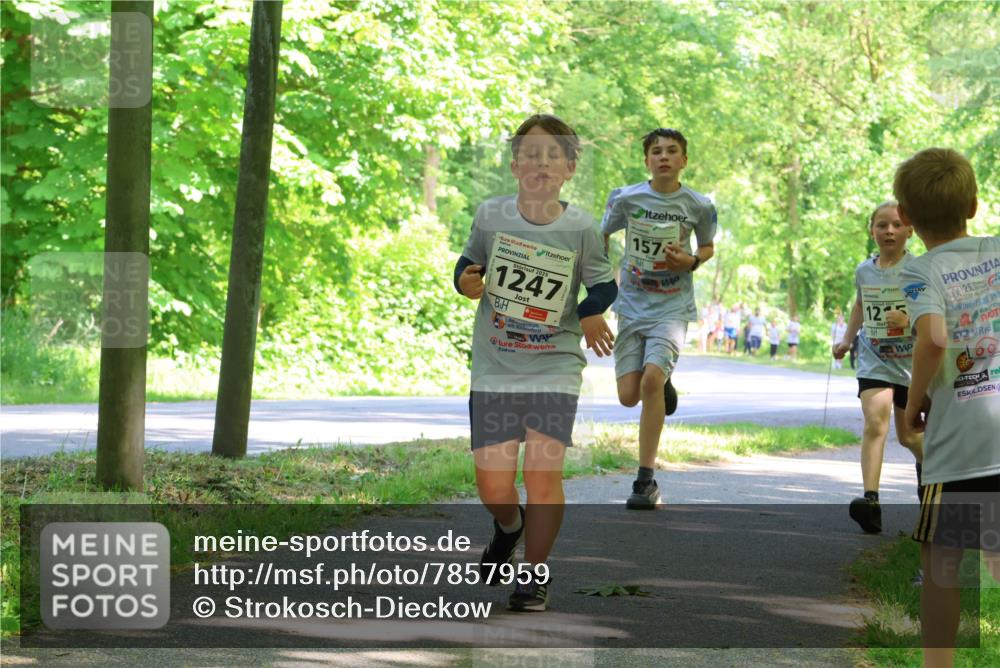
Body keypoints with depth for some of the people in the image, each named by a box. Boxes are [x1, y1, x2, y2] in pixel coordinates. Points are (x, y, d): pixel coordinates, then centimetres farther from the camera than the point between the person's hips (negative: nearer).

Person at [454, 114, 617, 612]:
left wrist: (589, 312, -10)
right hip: (493, 369, 1)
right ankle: (509, 529, 37)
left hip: (554, 369, -1)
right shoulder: (490, 216, -3)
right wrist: (466, 281, -8)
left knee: (543, 473, -11)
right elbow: (470, 262, 12)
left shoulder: (580, 229, -6)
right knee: (493, 485, 0)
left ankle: (534, 573, 10)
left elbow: (604, 284, 6)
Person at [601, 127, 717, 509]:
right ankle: (663, 384, 36)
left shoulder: (699, 206, -3)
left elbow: (708, 247, 14)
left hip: (673, 307, -2)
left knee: (652, 378, -23)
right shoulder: (626, 199, -3)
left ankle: (646, 480, -16)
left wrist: (692, 260, -8)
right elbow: (602, 236, 13)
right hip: (632, 305, 2)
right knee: (628, 396, -4)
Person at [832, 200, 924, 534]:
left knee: (908, 435, 14)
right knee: (875, 422, -21)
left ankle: (926, 462, 50)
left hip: (911, 361, -2)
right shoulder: (864, 271, 2)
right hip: (874, 360, 2)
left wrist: (909, 321, -28)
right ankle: (871, 499, -29)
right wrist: (846, 339, 15)